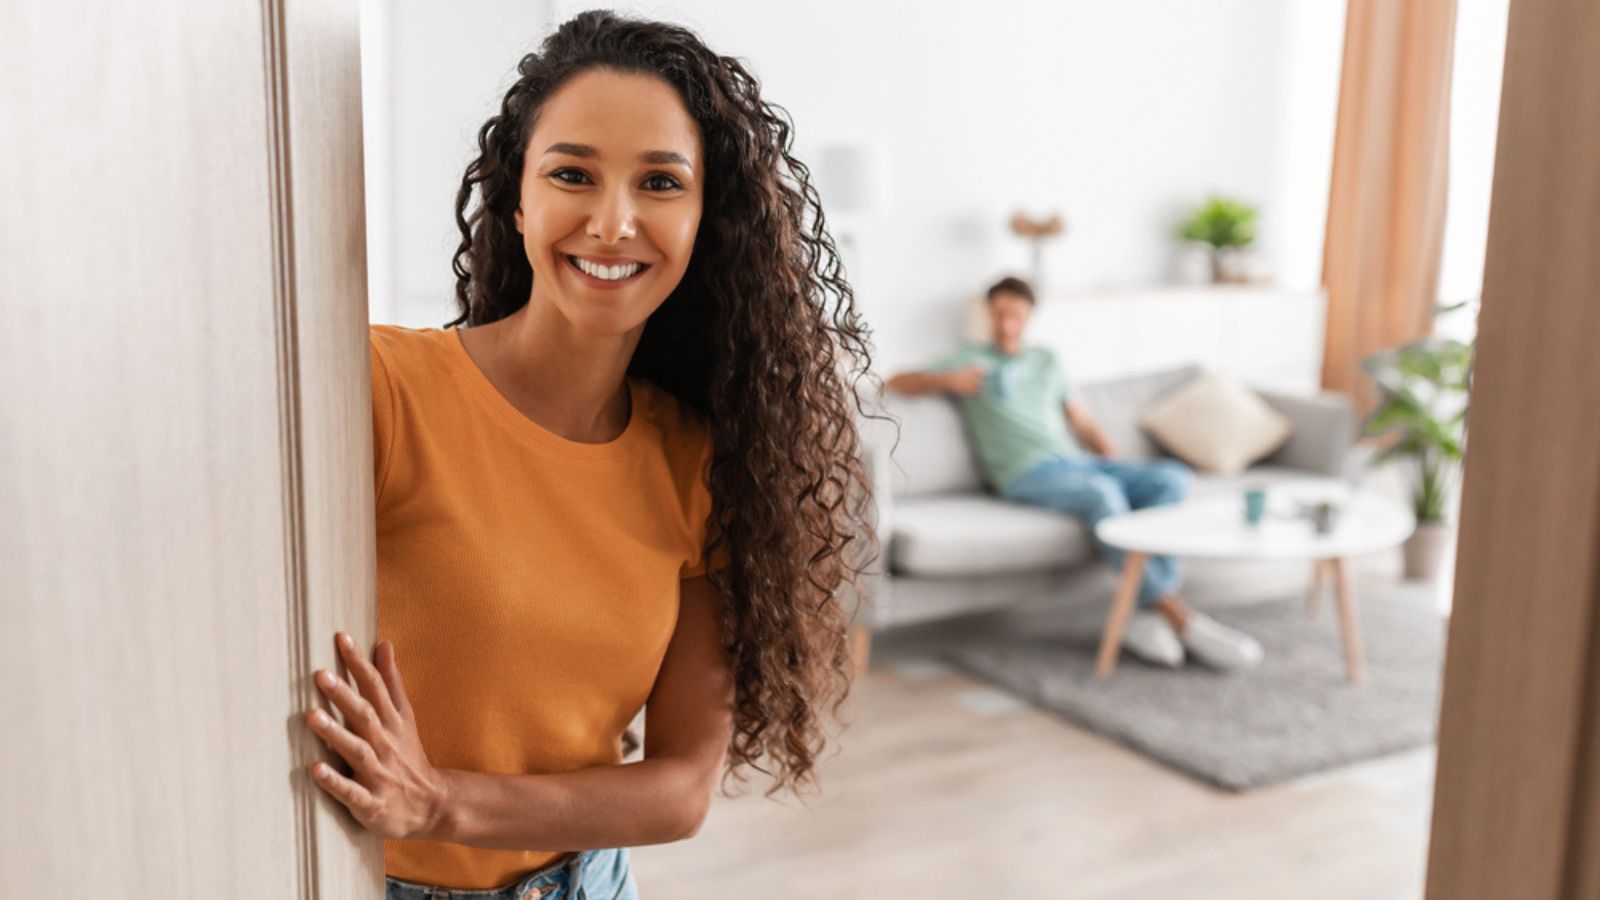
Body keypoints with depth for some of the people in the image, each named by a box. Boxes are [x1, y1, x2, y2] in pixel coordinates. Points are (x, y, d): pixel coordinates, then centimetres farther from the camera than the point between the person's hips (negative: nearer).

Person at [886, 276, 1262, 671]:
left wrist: (1113, 461, 10)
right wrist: (946, 380, -10)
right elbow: (897, 383, 8)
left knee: (1172, 476, -22)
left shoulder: (1045, 361, 31)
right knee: (1101, 492, -38)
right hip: (1028, 473, -6)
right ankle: (1179, 616, -40)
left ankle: (1147, 616, -34)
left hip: (1081, 461, 6)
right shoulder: (970, 360, 16)